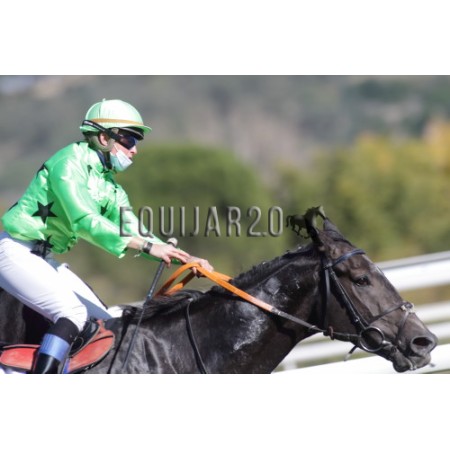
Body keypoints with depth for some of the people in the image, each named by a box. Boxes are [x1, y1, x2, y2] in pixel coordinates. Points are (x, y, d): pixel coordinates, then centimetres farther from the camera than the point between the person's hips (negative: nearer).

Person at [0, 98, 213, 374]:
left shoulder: (111, 188, 10)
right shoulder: (70, 162, -17)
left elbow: (134, 233, 8)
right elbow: (84, 221, -28)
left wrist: (185, 258, -7)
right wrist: (147, 246, -32)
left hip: (45, 259, 10)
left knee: (103, 321, 4)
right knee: (73, 313, -25)